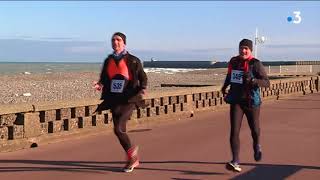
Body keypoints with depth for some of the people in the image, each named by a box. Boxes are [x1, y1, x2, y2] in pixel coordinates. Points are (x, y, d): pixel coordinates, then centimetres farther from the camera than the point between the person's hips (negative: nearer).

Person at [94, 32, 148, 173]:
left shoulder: (133, 60, -3)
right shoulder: (108, 61, 10)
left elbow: (143, 77, 3)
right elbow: (104, 79, 15)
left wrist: (142, 89, -15)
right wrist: (100, 85, -7)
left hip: (129, 99, -6)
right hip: (114, 100, 6)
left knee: (118, 129, -18)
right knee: (120, 131, 9)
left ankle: (131, 151, 9)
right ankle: (133, 159, 27)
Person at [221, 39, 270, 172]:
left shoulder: (256, 64, -10)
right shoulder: (233, 61, 4)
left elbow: (266, 83, -16)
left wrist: (252, 80, -32)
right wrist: (224, 86, 18)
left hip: (251, 102, -2)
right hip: (236, 101, 2)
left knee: (255, 130, 16)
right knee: (234, 131, -13)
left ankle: (256, 146, 51)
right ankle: (235, 162, -16)